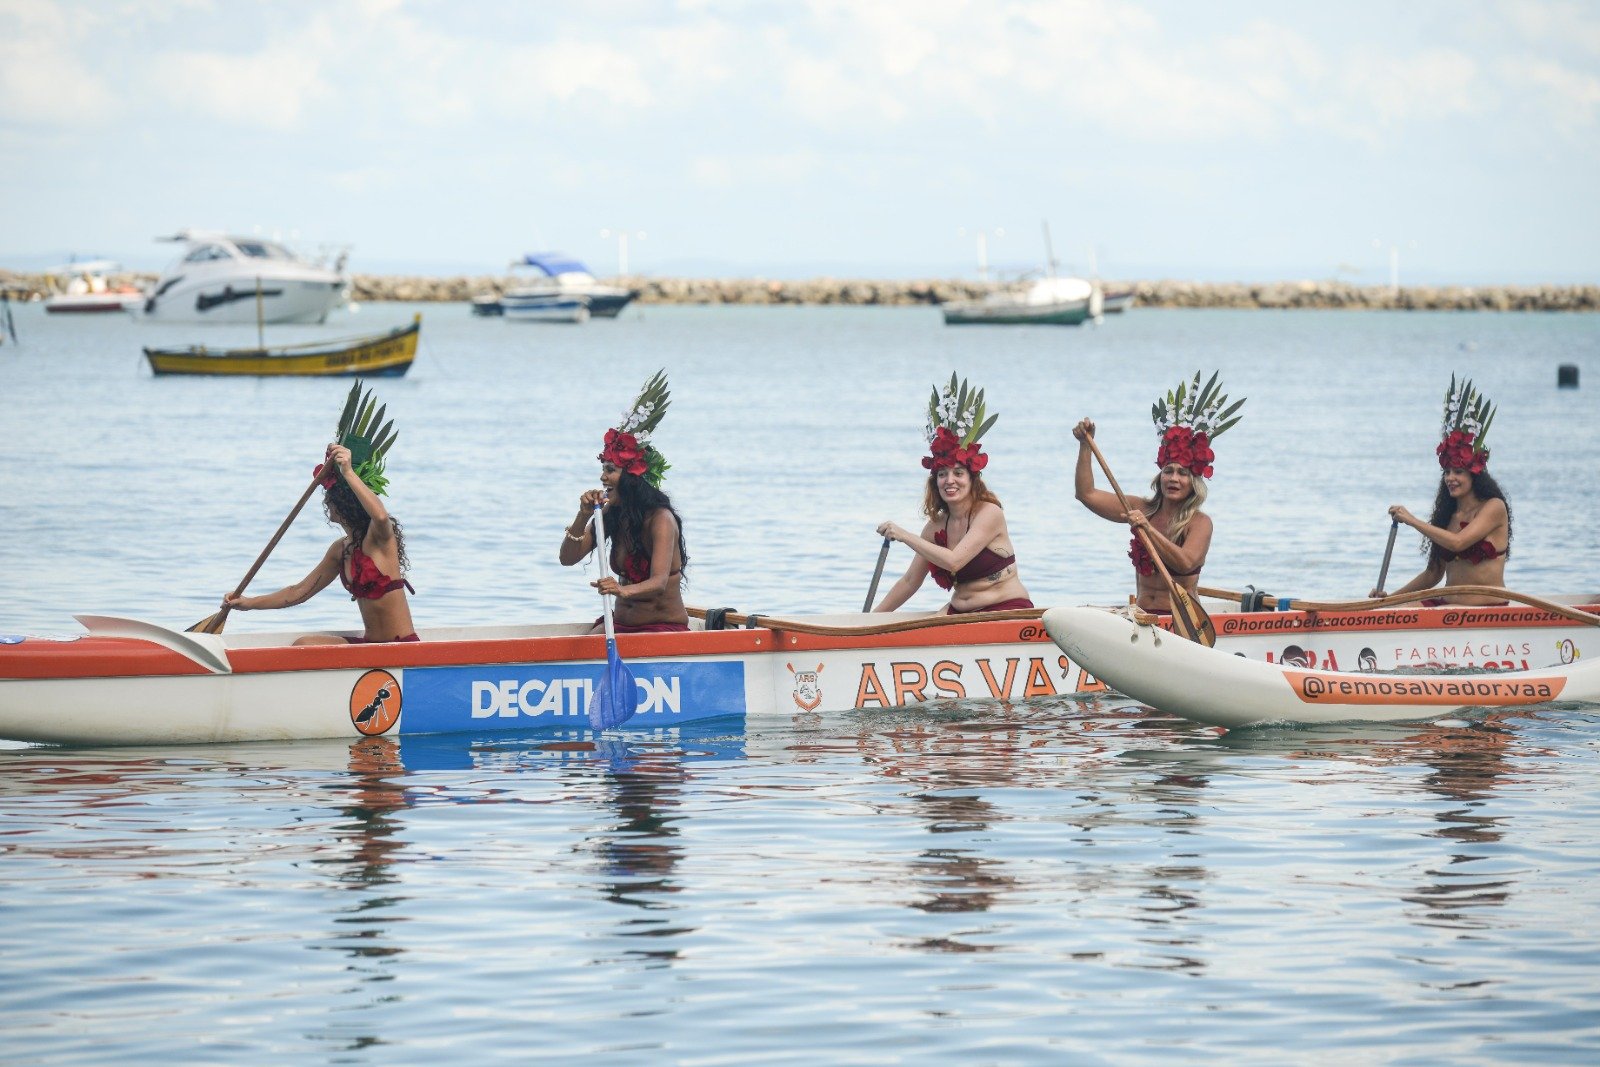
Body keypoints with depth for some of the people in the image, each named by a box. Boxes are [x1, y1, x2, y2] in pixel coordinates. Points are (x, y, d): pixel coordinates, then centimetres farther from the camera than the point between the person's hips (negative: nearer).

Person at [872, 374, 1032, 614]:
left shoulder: (989, 513, -11)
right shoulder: (936, 526, 10)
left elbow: (953, 561, -23)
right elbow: (910, 581, 17)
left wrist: (905, 536, -18)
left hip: (1008, 617, -7)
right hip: (960, 616, 7)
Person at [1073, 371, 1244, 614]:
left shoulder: (1199, 523, -3)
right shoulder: (1141, 510, 11)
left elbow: (1185, 563, -21)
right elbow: (1086, 494, 11)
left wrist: (1148, 529, -27)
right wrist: (1085, 444, 4)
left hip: (1181, 620, -4)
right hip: (1141, 617, 4)